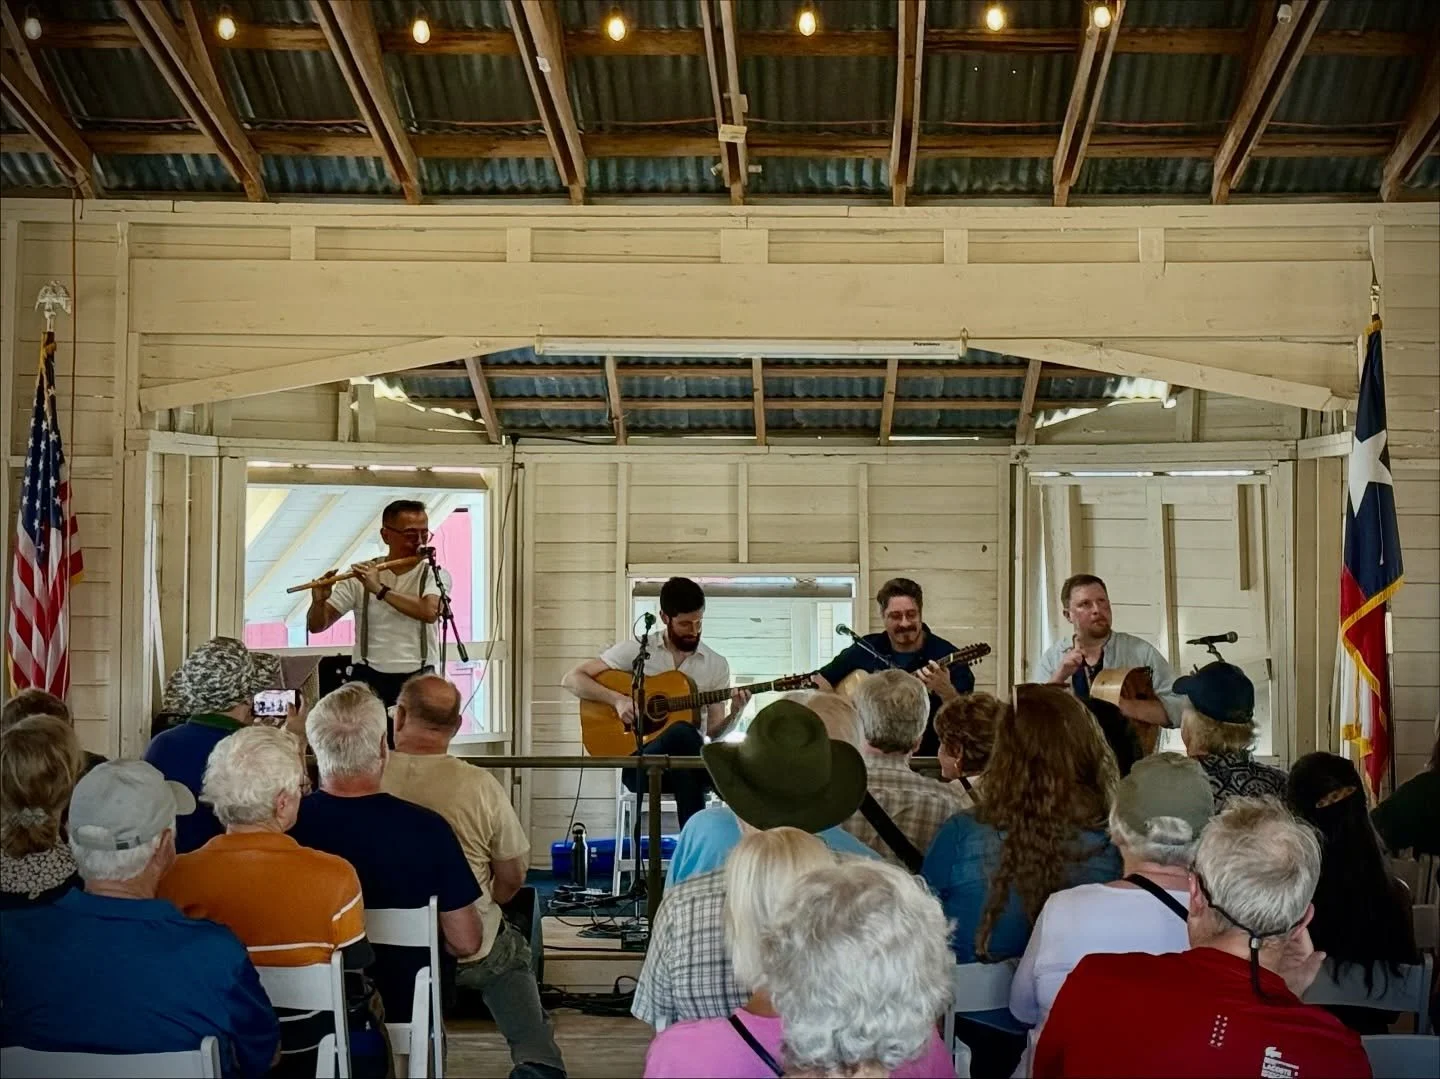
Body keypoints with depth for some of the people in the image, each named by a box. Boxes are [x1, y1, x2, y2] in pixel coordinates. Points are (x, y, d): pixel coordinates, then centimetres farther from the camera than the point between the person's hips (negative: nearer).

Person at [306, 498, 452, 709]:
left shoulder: (435, 575, 2)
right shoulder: (361, 575, 5)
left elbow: (429, 611, -20)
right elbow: (316, 626, 6)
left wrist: (380, 589, -21)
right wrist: (319, 602, -15)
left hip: (417, 679, -1)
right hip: (369, 678, 1)